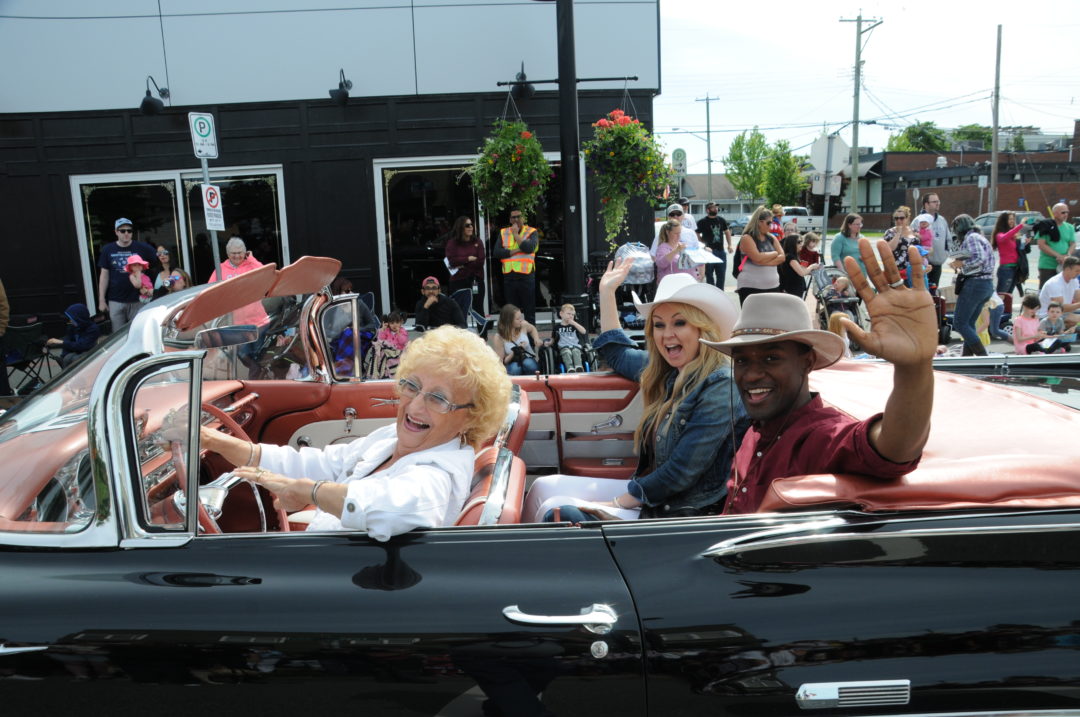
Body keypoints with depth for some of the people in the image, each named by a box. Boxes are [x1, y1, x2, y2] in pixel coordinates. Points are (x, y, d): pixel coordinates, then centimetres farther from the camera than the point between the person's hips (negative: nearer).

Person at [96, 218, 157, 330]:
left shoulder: (142, 248, -2)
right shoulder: (107, 250, 4)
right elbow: (104, 275, 6)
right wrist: (102, 300, 4)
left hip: (137, 300, -1)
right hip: (115, 301, 1)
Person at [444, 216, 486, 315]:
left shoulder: (477, 242, 7)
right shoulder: (452, 243, 3)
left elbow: (480, 262, -5)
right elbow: (452, 260, -10)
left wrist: (462, 264, -10)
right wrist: (469, 259, -7)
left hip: (476, 280, 2)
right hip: (458, 281, -1)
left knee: (478, 309, 5)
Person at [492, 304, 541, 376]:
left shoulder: (523, 325, -8)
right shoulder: (499, 337, -15)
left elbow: (532, 329, 19)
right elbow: (501, 362, -10)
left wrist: (536, 339, -1)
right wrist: (515, 352, -21)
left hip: (529, 360, 2)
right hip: (512, 365, -2)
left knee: (528, 364, -35)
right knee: (515, 368, -38)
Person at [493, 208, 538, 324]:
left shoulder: (532, 232, 3)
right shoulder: (503, 233, 11)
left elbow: (529, 248, -17)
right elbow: (497, 252, -2)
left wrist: (516, 234, -8)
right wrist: (516, 251, -10)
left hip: (526, 276, -3)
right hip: (509, 277, 3)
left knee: (529, 311, 2)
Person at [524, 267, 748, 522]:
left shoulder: (720, 386, -19)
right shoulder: (666, 371, 7)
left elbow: (683, 471, -23)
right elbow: (617, 353, 28)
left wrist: (616, 504, -14)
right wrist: (606, 291, 26)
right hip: (651, 494, 8)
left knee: (559, 514, -17)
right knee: (544, 488, 2)